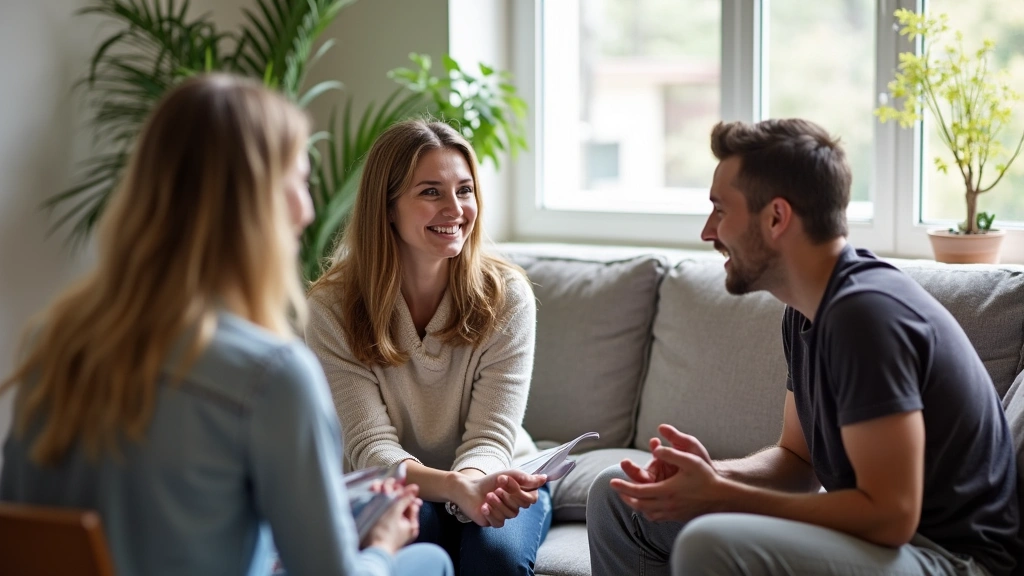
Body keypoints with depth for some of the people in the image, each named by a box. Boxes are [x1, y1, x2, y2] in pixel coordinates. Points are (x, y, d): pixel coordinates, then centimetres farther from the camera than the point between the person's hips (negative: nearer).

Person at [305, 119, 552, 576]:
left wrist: (474, 482, -43)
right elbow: (371, 446, -21)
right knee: (412, 533, -35)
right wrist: (456, 487, -42)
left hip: (494, 478, 1)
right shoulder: (332, 308, -16)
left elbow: (490, 438, -17)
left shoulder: (507, 295, -13)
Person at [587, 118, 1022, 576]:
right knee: (617, 495, 9)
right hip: (872, 533, 9)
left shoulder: (866, 312, -23)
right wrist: (714, 475, -7)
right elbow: (799, 458, 14)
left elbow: (890, 514, -26)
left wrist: (718, 496, -21)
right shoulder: (807, 312, 7)